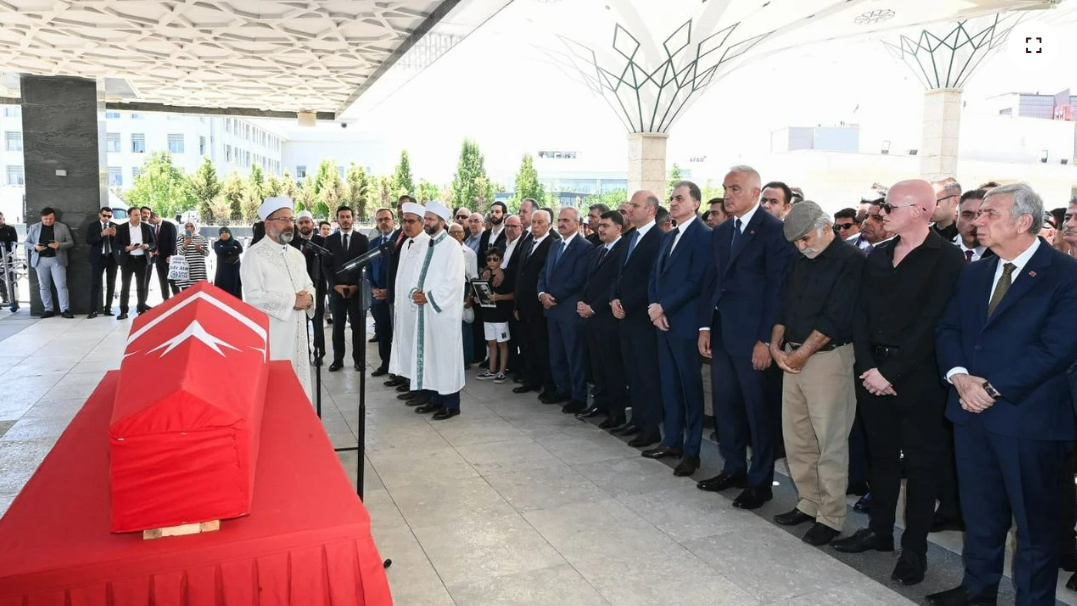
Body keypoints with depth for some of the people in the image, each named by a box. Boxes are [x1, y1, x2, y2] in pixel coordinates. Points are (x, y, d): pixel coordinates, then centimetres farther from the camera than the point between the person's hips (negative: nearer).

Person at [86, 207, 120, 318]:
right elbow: (88, 241, -10)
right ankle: (93, 311, -5)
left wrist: (115, 235, -19)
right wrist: (102, 234, -20)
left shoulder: (116, 226, 6)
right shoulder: (93, 226, 2)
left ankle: (108, 309, 14)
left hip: (112, 257, 2)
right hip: (98, 258, -2)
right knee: (95, 284, -5)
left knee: (111, 284, 6)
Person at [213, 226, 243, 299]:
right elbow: (220, 251, -12)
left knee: (235, 290, -3)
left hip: (234, 270, 1)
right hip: (222, 271, -1)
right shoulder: (217, 244, 10)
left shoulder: (235, 242, 11)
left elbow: (240, 250, -9)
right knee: (222, 290, -9)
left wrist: (227, 250, -12)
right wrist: (233, 248, -6)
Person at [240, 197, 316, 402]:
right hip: (270, 334, -7)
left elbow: (308, 285, 22)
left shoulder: (297, 255, 15)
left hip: (297, 332, 7)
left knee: (298, 383, 12)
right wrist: (293, 300, -14)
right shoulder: (255, 254, -10)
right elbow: (254, 297, -18)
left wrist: (308, 297, -3)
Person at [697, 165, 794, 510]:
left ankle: (760, 481, 17)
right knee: (726, 405, 14)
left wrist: (765, 340, -16)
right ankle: (734, 468, 29)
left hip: (752, 337, -7)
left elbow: (778, 288, -14)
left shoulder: (774, 230, -10)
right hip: (721, 334, 7)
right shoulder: (720, 232, 13)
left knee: (758, 410, 4)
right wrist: (705, 327, 7)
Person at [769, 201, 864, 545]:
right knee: (796, 439, 12)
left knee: (830, 443, -1)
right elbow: (784, 305, 15)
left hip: (828, 358, -7)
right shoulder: (799, 262, 13)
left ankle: (830, 517, 10)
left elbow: (836, 317, -17)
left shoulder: (851, 261, -10)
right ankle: (808, 504, 26)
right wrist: (776, 346, 1)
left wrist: (801, 354, -13)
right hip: (793, 357, 7)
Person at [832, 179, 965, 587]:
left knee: (921, 460, 6)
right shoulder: (877, 256, 11)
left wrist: (893, 372, -16)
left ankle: (915, 546, 18)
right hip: (873, 372, 6)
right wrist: (868, 367, -6)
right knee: (881, 453, 15)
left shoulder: (947, 259, -9)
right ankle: (879, 530, 29)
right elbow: (862, 314, 6)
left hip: (918, 377, -6)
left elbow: (932, 324, -15)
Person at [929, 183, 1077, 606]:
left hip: (1028, 415, -6)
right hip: (971, 411, 6)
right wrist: (959, 376, -10)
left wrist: (994, 388, -17)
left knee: (1034, 519, 9)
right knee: (979, 511, 18)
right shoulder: (974, 274, 12)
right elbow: (947, 329, 9)